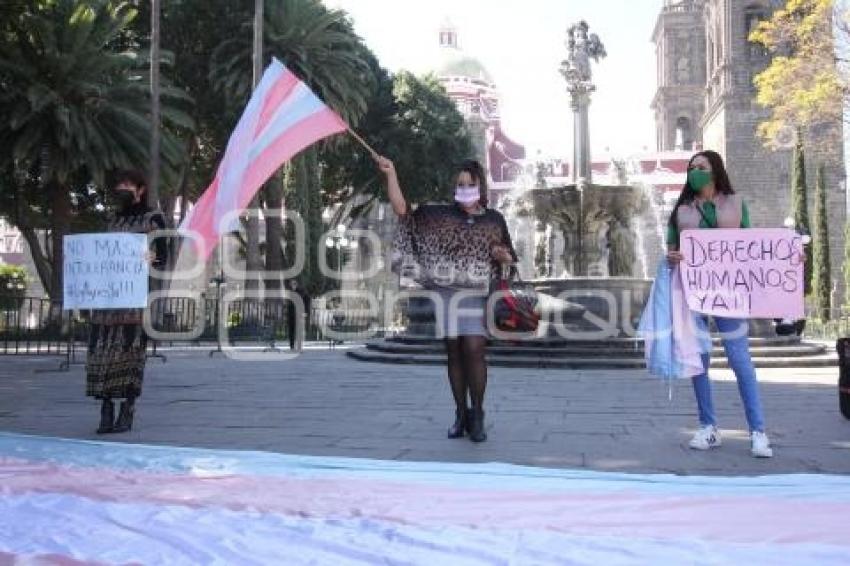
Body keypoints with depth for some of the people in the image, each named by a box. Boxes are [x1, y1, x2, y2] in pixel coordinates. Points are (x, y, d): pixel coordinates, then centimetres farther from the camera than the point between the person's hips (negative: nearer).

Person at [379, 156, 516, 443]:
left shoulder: (494, 220, 10)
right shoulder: (438, 214, 8)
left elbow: (509, 260, 17)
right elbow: (402, 209, 0)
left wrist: (502, 256, -6)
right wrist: (391, 173, -6)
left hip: (476, 293, -1)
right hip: (444, 291, 1)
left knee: (474, 350, -12)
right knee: (454, 352, 4)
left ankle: (477, 416, -2)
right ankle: (461, 414, 13)